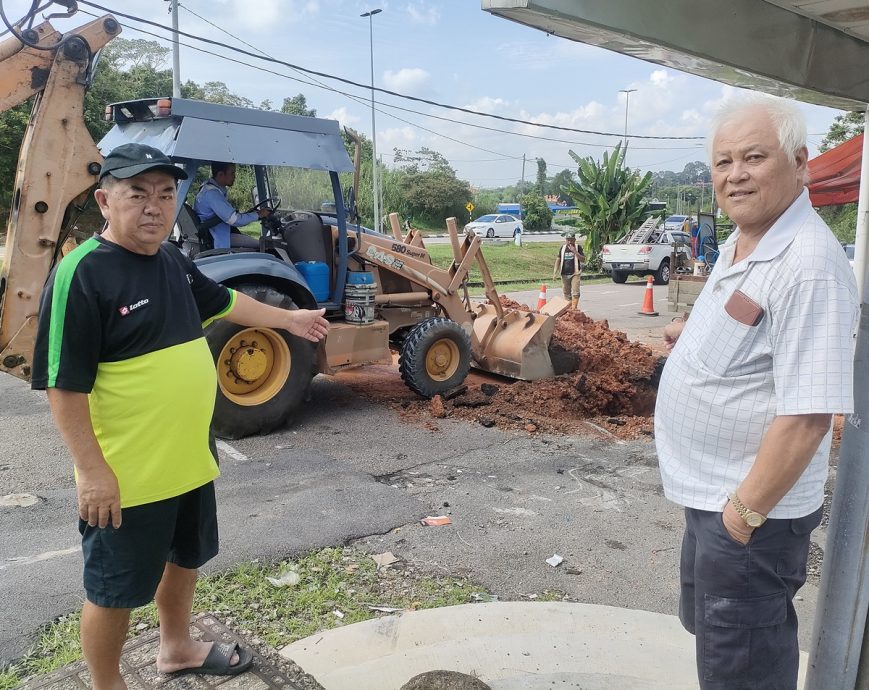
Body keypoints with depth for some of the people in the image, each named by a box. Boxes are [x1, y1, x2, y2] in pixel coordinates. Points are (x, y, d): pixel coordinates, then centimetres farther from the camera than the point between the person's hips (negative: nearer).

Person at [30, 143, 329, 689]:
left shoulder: (175, 263, 5)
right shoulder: (81, 274, -19)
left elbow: (225, 302, 23)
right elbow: (65, 384, -20)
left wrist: (289, 319, 31)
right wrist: (92, 469, -21)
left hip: (191, 461, 8)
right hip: (126, 476, -8)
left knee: (184, 560, 26)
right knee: (115, 591, 12)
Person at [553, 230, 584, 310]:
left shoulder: (578, 247, -2)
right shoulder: (563, 248, 8)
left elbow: (583, 260, -8)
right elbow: (558, 259, 13)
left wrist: (575, 251, -18)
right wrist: (555, 271, 4)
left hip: (575, 274, -4)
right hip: (564, 274, 4)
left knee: (575, 292, -14)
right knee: (566, 293, 10)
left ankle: (574, 308, -16)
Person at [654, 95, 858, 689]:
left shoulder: (809, 265, -25)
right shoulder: (740, 246, 5)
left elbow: (807, 414, -28)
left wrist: (746, 511, -22)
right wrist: (697, 333, 6)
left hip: (752, 511, -9)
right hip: (713, 497, 10)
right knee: (706, 622, 30)